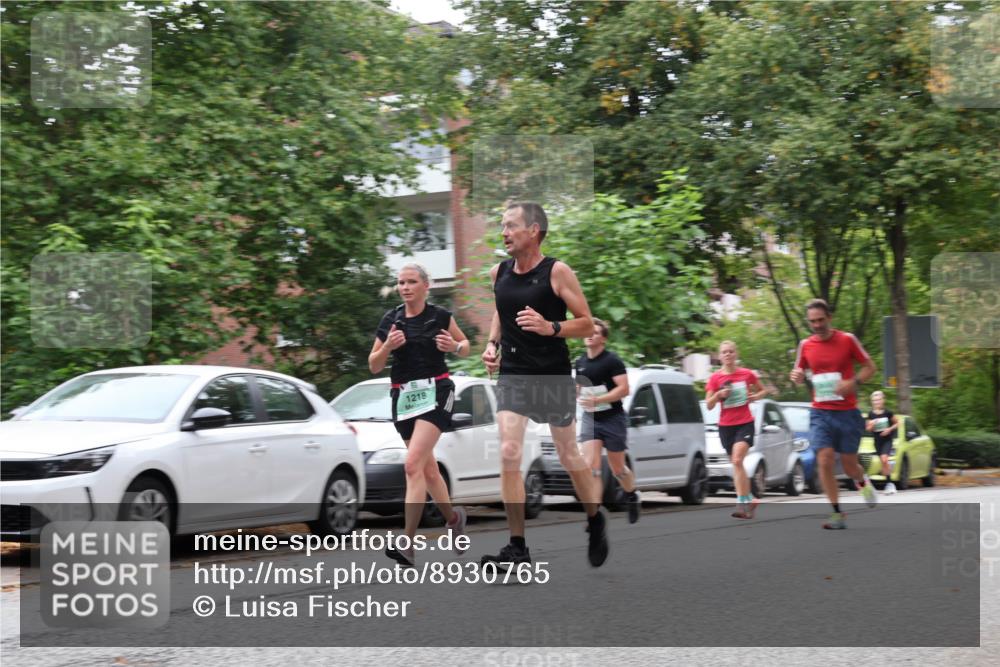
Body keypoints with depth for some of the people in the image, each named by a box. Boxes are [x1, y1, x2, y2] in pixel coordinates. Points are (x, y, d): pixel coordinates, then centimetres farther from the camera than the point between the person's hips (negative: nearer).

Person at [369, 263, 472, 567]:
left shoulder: (440, 316, -2)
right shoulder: (390, 320, 5)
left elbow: (465, 347, 13)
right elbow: (374, 366, 8)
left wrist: (454, 346, -10)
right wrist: (387, 347, -12)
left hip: (435, 392, -5)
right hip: (403, 396, 5)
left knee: (413, 464, -19)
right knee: (428, 468, 14)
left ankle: (408, 543, -23)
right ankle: (454, 517, 39)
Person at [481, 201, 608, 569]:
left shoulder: (557, 272, -11)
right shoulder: (498, 273, 3)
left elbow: (587, 325, -8)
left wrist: (550, 328, -25)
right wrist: (492, 344, 6)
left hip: (554, 376, -3)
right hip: (512, 375, 3)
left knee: (569, 456, 10)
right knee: (509, 454, -12)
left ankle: (596, 520, 37)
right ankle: (518, 547, -7)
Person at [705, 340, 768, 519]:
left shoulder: (747, 374, 0)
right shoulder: (715, 378, 1)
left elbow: (763, 390, 15)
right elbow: (709, 405, 1)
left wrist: (755, 396, -6)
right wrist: (719, 394, -17)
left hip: (745, 423, -3)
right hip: (726, 426, 3)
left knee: (737, 460, -20)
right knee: (736, 464, 7)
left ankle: (743, 502, -22)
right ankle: (749, 499, 21)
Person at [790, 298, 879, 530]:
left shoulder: (847, 340, -5)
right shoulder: (805, 345, 3)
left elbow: (870, 367, 1)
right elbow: (800, 373, 17)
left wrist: (853, 382, -18)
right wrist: (797, 376, -8)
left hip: (847, 412, -2)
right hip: (820, 413, 2)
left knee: (849, 464, 5)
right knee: (825, 460, -13)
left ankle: (863, 482, 42)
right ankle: (837, 514, -5)